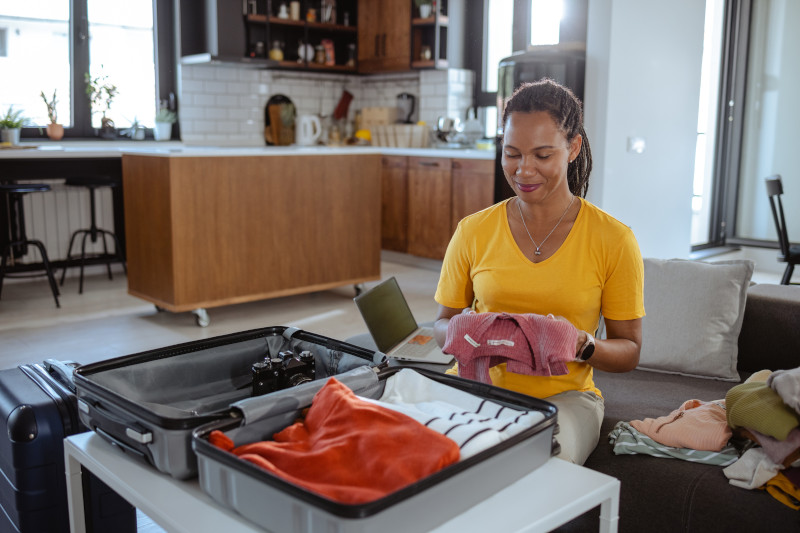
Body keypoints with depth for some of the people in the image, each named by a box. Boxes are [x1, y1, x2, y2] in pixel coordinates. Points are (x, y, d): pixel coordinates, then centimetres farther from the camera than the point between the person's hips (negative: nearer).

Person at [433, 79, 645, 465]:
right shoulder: (473, 232, 2)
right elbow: (443, 323, 12)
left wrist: (581, 344, -20)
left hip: (564, 394, -1)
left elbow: (629, 352, 2)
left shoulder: (613, 240, -4)